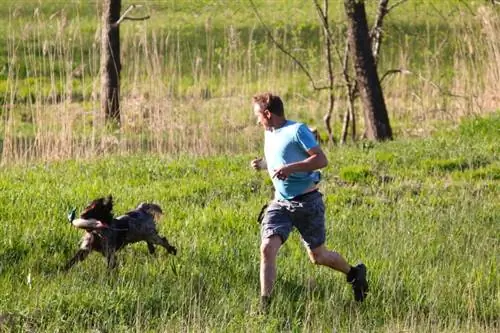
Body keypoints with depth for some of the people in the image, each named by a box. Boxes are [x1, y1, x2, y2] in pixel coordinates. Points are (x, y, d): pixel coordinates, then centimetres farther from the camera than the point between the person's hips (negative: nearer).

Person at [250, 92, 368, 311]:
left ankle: (354, 273, 35)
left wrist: (291, 168, -29)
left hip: (307, 202, -6)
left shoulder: (297, 130, -13)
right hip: (280, 203, 6)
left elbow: (321, 160, -19)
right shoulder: (269, 134, 11)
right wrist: (263, 164, 8)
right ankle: (265, 304, -15)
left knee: (318, 256, 7)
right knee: (267, 248, -16)